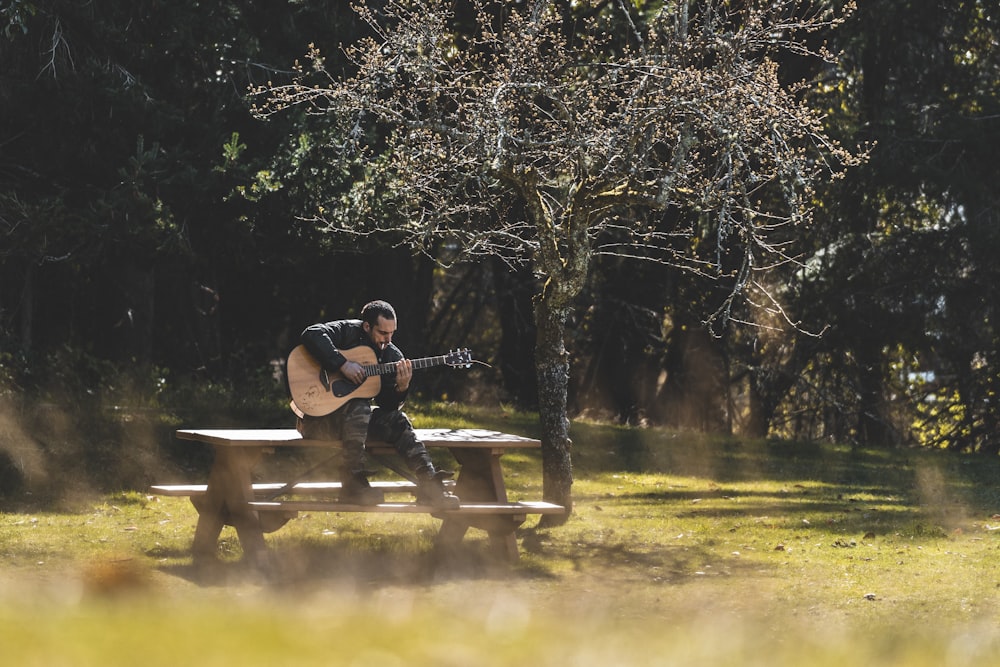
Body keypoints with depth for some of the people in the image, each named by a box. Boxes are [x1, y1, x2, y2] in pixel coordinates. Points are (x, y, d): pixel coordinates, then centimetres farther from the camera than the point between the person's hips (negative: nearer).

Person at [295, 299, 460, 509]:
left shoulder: (393, 356, 5)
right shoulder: (347, 331, -9)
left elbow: (387, 404, 1)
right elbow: (311, 334, -29)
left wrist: (401, 387, -21)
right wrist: (343, 365, -32)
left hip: (359, 417, 6)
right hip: (318, 416, -6)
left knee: (396, 421, -15)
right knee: (358, 407, -34)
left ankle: (429, 485, -21)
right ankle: (353, 483, -33)